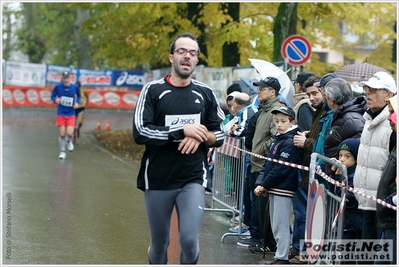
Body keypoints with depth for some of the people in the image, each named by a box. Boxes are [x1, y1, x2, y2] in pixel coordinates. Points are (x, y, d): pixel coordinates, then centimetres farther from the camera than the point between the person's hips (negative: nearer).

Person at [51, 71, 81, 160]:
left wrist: (77, 103, -5)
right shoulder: (58, 87, -8)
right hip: (61, 114, 0)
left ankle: (69, 141, 24)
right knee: (62, 134, -1)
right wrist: (56, 100, -19)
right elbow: (52, 96, 3)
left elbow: (79, 96, 13)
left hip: (71, 114, 0)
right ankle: (62, 152, 20)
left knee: (70, 133, -14)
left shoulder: (75, 87, -5)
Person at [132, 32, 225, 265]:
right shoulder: (153, 90, -3)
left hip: (193, 180, 1)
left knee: (190, 240, -12)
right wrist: (182, 131, -18)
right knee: (159, 244, 11)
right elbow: (140, 132, -12)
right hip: (157, 180, -1)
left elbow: (219, 136, 10)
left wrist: (200, 136, -12)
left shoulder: (205, 94, 5)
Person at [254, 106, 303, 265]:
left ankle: (282, 258, -1)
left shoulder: (290, 142, -14)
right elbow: (268, 164, 16)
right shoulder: (278, 140, 15)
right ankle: (280, 256, 22)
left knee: (280, 226, -6)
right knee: (275, 225, 14)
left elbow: (281, 168, -19)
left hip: (283, 189, -10)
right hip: (273, 189, 10)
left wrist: (265, 185, -14)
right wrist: (260, 183, 4)